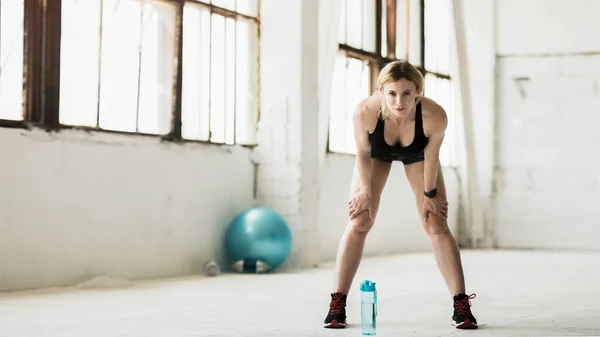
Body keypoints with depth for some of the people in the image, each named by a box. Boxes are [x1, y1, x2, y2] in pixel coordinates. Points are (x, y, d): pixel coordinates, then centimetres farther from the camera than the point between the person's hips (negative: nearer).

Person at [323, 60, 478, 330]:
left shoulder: (434, 116, -42)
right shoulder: (365, 111, -41)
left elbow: (431, 157, -22)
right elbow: (363, 153, -22)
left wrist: (429, 193, -9)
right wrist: (366, 190, -10)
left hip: (417, 154, 0)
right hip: (377, 153, 0)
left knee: (436, 225, -4)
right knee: (358, 223, -5)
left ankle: (461, 304, 1)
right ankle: (337, 302, 2)